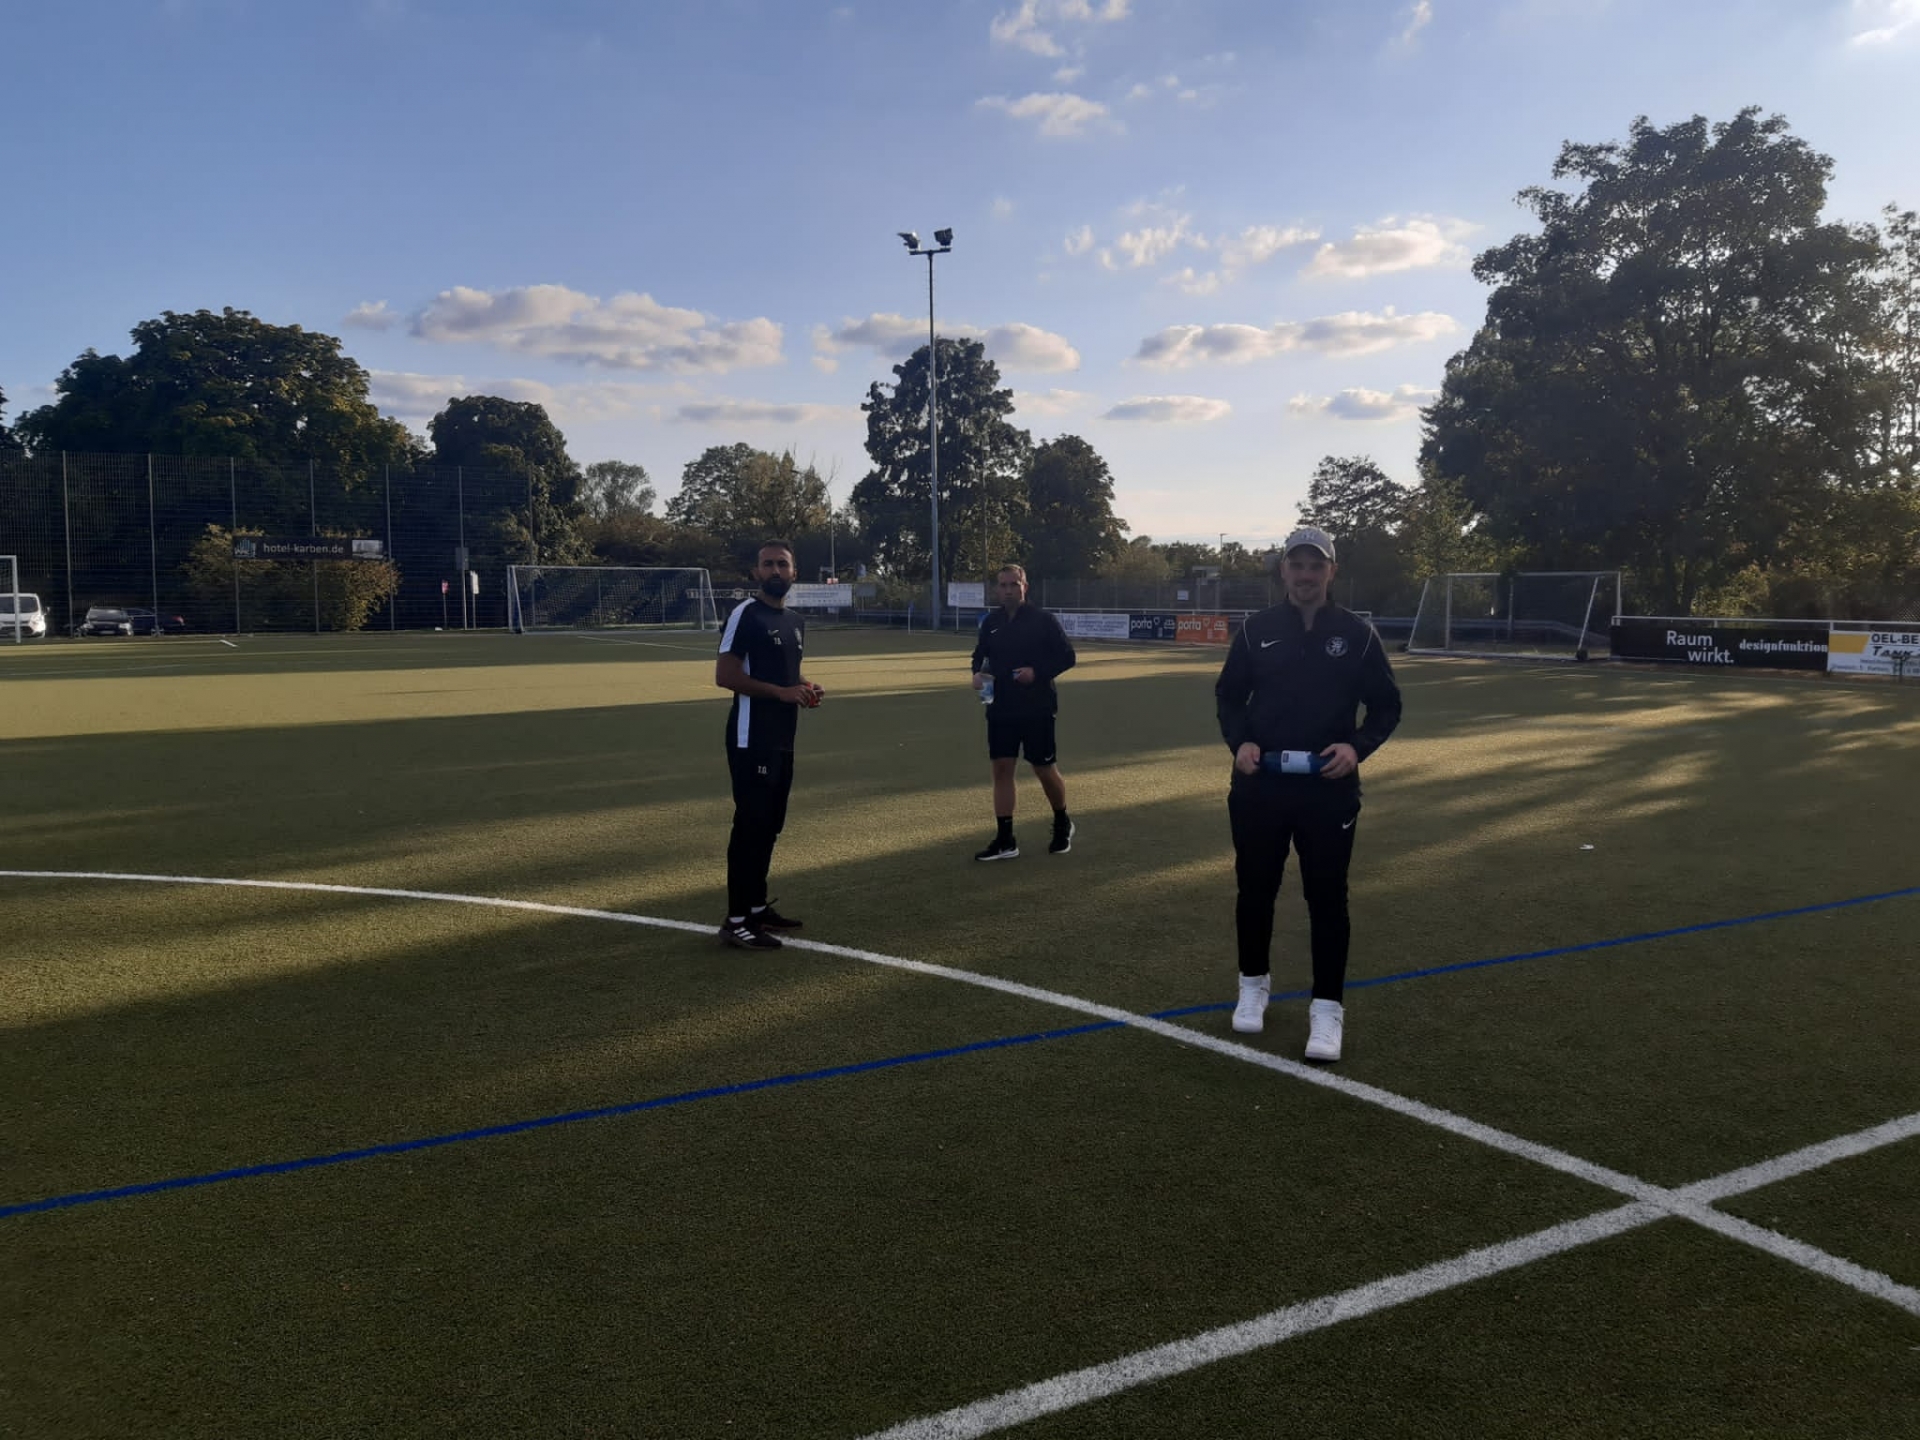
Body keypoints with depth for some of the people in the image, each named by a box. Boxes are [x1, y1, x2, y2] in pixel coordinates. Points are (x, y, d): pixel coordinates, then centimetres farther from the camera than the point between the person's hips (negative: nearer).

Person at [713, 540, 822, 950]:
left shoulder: (796, 622, 16)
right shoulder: (745, 614, -11)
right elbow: (724, 675, -17)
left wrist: (806, 689, 6)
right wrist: (781, 691, -21)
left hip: (783, 740, 9)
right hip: (752, 740, -9)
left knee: (769, 825, 15)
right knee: (750, 826, -8)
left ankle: (757, 907, 26)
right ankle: (736, 922, -4)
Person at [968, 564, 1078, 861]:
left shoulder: (1042, 620, -8)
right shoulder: (990, 622, 6)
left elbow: (1067, 656, -6)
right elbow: (980, 655, 18)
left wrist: (1038, 672, -20)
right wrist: (978, 673, -4)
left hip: (1037, 709, -4)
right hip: (1000, 708, 4)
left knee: (1045, 770, 3)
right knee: (1001, 769, 0)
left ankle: (1063, 825, 30)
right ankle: (1005, 842, 5)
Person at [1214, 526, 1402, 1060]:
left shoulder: (1357, 633, -1)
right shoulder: (1257, 629, 2)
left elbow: (1386, 705, 4)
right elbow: (1229, 694, 10)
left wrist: (1357, 746, -14)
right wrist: (1240, 742, -9)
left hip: (1329, 788, -1)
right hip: (1260, 784, 2)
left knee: (1327, 898, 3)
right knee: (1255, 889, 13)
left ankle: (1327, 1006, 14)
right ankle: (1254, 983, 33)